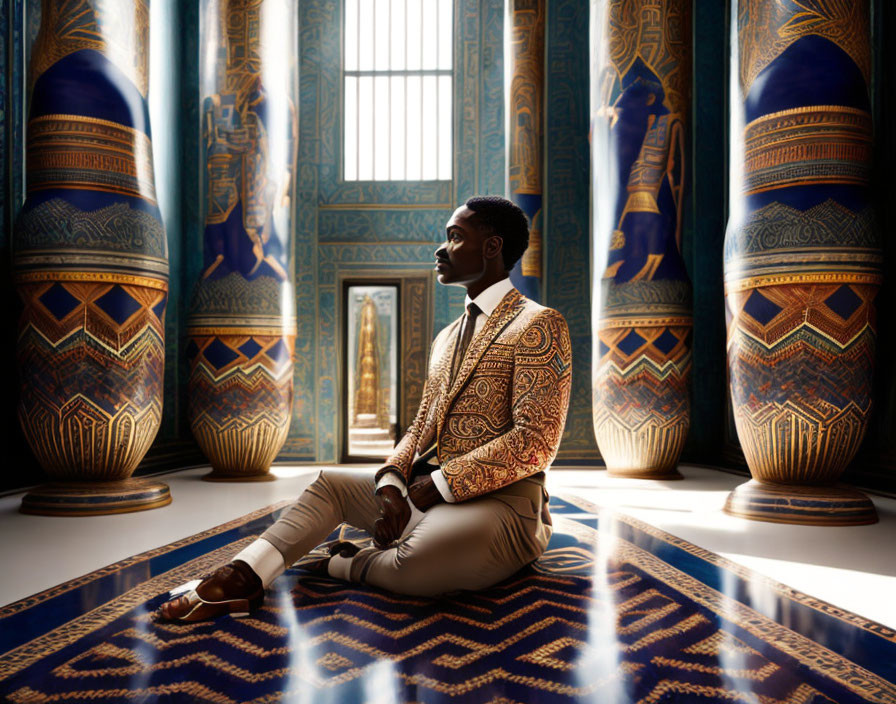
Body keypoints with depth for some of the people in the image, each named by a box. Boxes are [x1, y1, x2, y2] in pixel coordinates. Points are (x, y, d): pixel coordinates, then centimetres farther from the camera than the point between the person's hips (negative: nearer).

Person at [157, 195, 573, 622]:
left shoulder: (539, 326, -10)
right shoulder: (446, 337, 18)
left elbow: (535, 442, -19)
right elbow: (421, 426, 14)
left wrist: (440, 483, -17)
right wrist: (390, 483, -6)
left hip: (499, 504, -8)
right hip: (432, 491, 8)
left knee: (419, 560, -36)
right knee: (330, 482, 5)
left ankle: (349, 563, -5)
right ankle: (244, 575, -15)